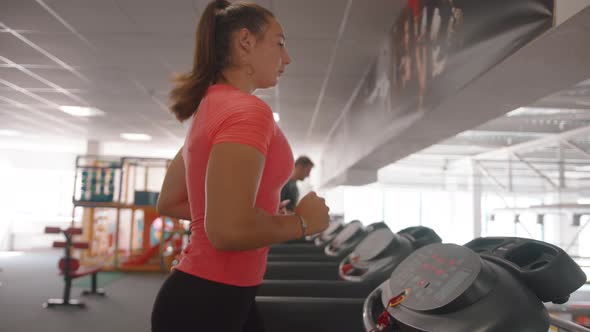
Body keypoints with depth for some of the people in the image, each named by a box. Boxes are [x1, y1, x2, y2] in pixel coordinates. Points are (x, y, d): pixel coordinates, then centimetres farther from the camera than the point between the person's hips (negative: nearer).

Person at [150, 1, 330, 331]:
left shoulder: (211, 106, 9)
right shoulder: (247, 109, -19)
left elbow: (169, 202, 16)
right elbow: (228, 229, -30)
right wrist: (302, 221, -12)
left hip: (203, 293, 9)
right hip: (209, 303, -9)